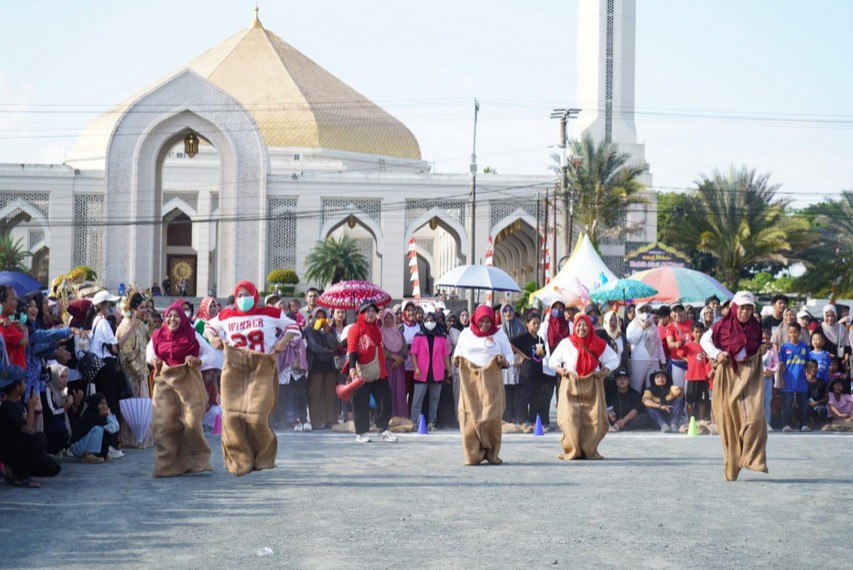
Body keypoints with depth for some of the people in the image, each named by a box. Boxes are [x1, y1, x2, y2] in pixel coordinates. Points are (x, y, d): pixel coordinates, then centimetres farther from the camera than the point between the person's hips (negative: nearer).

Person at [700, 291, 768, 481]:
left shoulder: (756, 327, 5)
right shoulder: (722, 326, -3)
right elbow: (705, 340, 8)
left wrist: (763, 349, 0)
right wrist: (716, 353, -8)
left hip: (750, 375, 2)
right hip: (728, 375, -2)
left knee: (754, 416, -15)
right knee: (729, 420, 0)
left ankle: (753, 458, -9)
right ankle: (731, 468, 9)